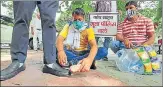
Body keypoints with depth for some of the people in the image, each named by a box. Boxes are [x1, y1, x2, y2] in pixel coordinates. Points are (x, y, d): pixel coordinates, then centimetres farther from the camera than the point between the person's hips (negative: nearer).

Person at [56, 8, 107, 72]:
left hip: (83, 53, 0)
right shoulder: (68, 26, -1)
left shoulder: (88, 29, -5)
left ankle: (72, 62, -32)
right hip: (70, 52, 0)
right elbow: (60, 39, -17)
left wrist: (89, 59, -44)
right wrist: (60, 51, -42)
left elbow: (94, 45, -21)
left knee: (103, 51, -27)